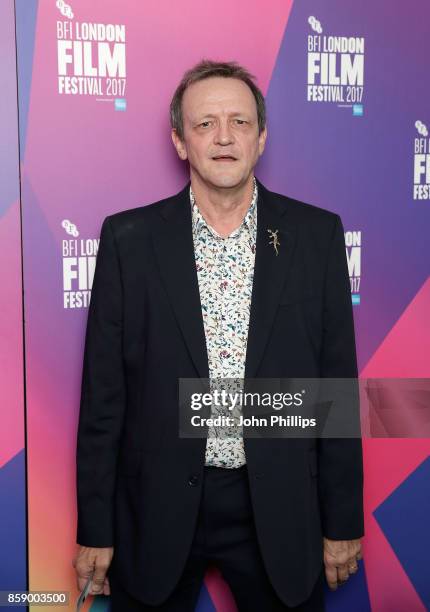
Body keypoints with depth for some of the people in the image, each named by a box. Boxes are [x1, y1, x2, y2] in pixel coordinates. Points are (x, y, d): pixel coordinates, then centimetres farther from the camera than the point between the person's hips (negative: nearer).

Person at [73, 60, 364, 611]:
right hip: (158, 509, 0)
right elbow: (103, 395, -2)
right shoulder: (129, 238, -5)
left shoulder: (317, 235, -2)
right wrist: (95, 531, -1)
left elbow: (337, 383, 0)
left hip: (279, 507, 1)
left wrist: (343, 522, 2)